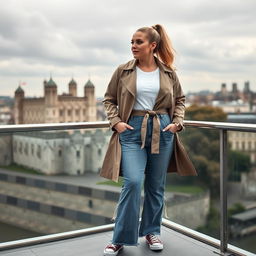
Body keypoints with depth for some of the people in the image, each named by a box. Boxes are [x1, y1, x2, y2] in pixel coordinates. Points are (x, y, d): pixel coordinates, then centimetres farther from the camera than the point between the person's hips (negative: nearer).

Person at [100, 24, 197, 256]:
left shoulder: (168, 72, 5)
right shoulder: (123, 71, 2)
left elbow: (180, 100, 15)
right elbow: (109, 99, 9)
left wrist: (177, 122, 0)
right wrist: (116, 122, -5)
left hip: (162, 131, 2)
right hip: (132, 130, -2)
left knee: (156, 185, 10)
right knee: (133, 182, -13)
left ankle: (152, 231, 29)